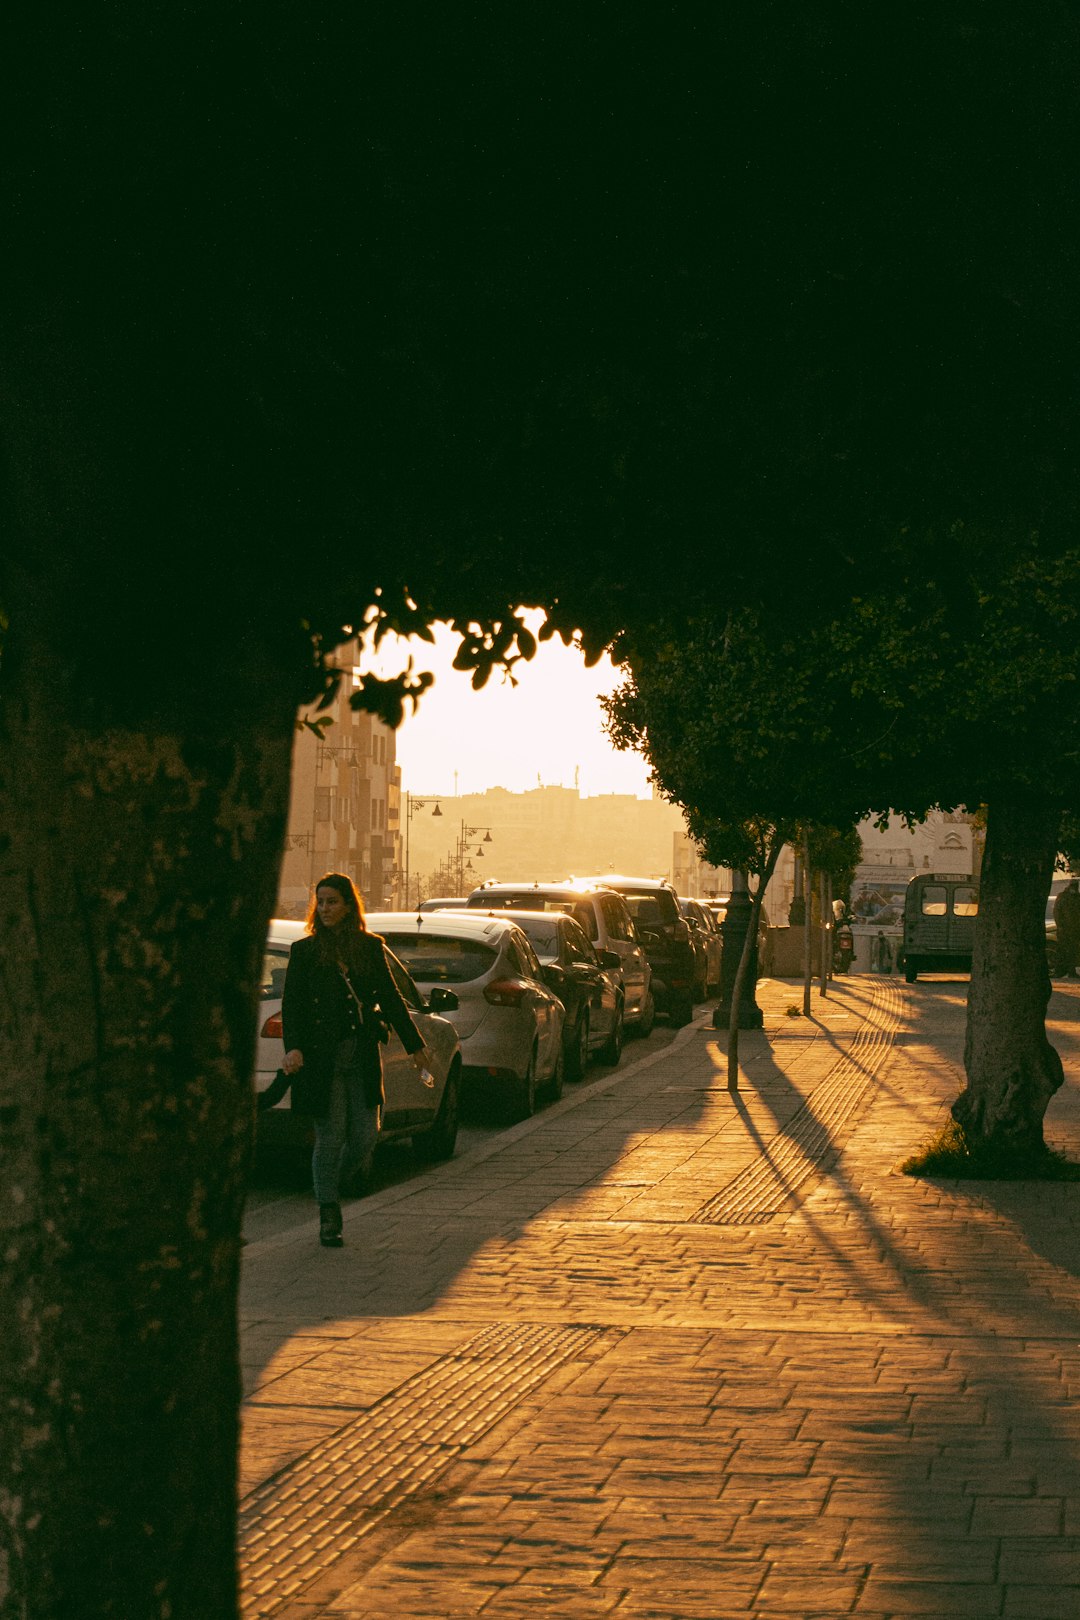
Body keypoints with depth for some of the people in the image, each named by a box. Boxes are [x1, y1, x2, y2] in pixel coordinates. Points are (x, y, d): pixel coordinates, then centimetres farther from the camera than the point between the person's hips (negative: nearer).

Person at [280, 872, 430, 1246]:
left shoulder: (370, 947, 8)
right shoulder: (305, 950, 1)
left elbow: (389, 998, 13)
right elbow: (291, 1003, -3)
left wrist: (415, 1045, 14)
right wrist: (293, 1047, -18)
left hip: (363, 1059, 3)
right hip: (321, 1058, -3)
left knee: (365, 1137, 0)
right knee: (330, 1139, -3)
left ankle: (332, 1181, 28)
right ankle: (329, 1218, 9)